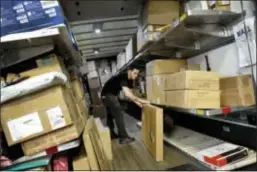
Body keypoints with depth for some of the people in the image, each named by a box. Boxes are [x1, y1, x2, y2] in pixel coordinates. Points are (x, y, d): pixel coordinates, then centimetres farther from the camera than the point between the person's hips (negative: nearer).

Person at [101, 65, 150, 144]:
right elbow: (127, 94, -39)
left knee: (111, 114, 17)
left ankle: (111, 134, 31)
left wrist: (138, 103, -10)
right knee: (119, 113, -13)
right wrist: (141, 100, -35)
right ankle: (123, 137, -9)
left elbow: (130, 94, 3)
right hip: (108, 95, -10)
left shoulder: (129, 80, 2)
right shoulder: (123, 78, -28)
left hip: (111, 95, 10)